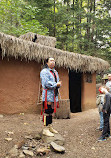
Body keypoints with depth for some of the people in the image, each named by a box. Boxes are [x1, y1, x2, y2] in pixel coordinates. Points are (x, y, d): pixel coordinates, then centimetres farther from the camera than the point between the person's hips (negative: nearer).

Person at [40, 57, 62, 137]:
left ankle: (50, 126, 25)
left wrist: (59, 84, -6)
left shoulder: (55, 72, 18)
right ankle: (46, 129, 2)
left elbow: (58, 82, 18)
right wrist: (56, 84, -12)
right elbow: (46, 83, -20)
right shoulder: (44, 71, -9)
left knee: (51, 111, 14)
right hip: (48, 95, -8)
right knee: (47, 111, -5)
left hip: (55, 95, 8)